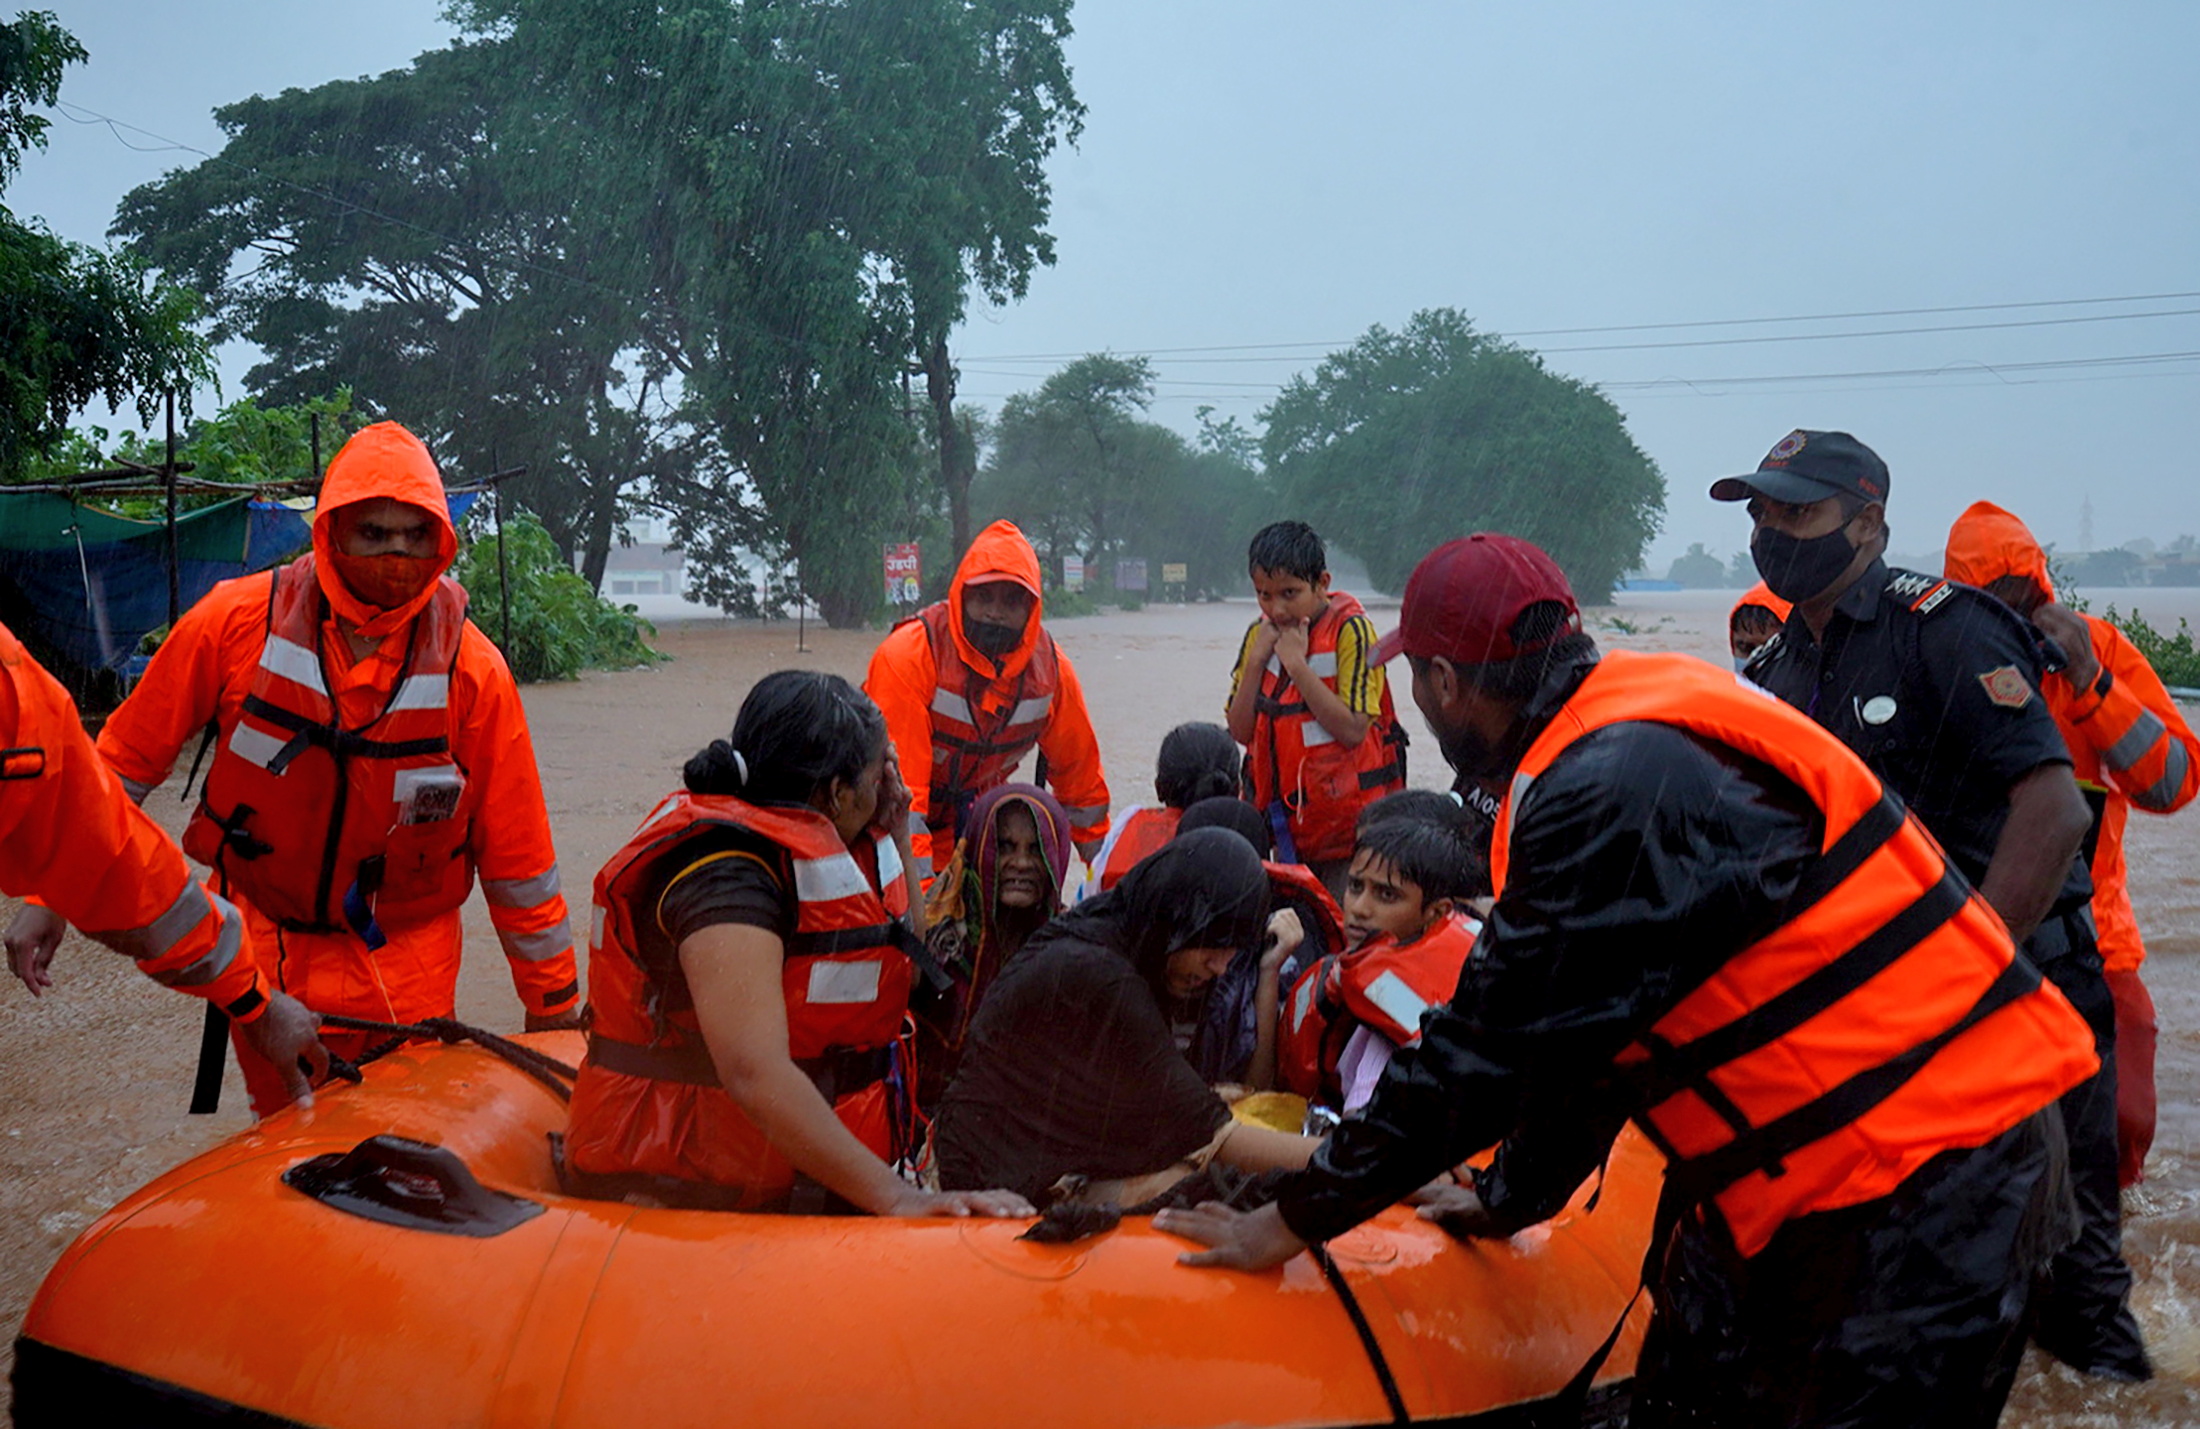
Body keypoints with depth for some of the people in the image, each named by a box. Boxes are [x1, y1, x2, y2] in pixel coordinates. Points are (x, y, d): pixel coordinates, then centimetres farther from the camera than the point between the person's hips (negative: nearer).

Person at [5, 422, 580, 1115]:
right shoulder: (238, 621, -11)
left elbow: (516, 856, -6)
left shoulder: (471, 668, -12)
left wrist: (553, 1004, -1)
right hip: (266, 947, 1)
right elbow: (126, 761, 1)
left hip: (406, 965, -1)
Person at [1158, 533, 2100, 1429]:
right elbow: (1585, 1033, 16)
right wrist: (1510, 1199, 25)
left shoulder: (1618, 790, -24)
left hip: (1924, 1184, -10)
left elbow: (1486, 1049, -19)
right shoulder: (1628, 734, 7)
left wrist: (1296, 1221, -8)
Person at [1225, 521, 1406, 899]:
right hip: (1286, 821, 5)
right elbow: (1240, 732, 1)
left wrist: (1296, 663, -20)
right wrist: (1256, 659, -10)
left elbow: (1353, 730, -22)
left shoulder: (1350, 630, -12)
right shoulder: (1260, 635, 5)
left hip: (1346, 822, -5)